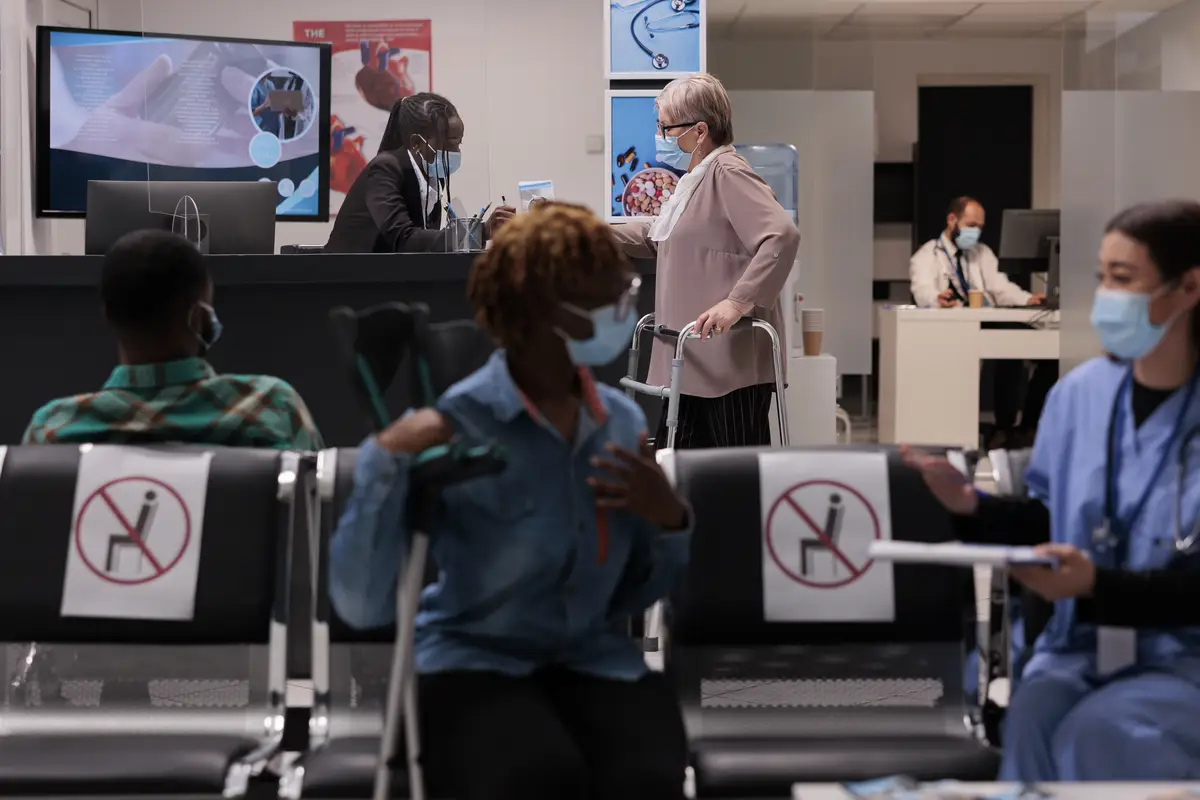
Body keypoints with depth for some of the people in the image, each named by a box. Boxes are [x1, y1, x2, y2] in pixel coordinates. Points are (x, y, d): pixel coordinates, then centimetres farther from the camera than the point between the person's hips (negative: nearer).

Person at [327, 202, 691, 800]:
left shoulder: (622, 421, 6)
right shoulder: (457, 425, -11)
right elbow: (363, 605, -18)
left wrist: (669, 521, -5)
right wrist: (386, 460, -26)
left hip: (596, 661, 4)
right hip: (475, 662, -4)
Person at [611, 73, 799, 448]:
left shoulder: (729, 174, -12)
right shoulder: (695, 179, 20)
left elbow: (782, 235, -26)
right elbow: (655, 238, 34)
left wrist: (738, 302, -29)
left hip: (733, 365, -10)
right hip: (695, 363, 10)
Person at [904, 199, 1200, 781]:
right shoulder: (1079, 392, 3)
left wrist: (1097, 586, -25)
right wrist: (971, 505, -6)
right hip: (1081, 647, 4)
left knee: (1097, 734, -30)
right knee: (1032, 720, -26)